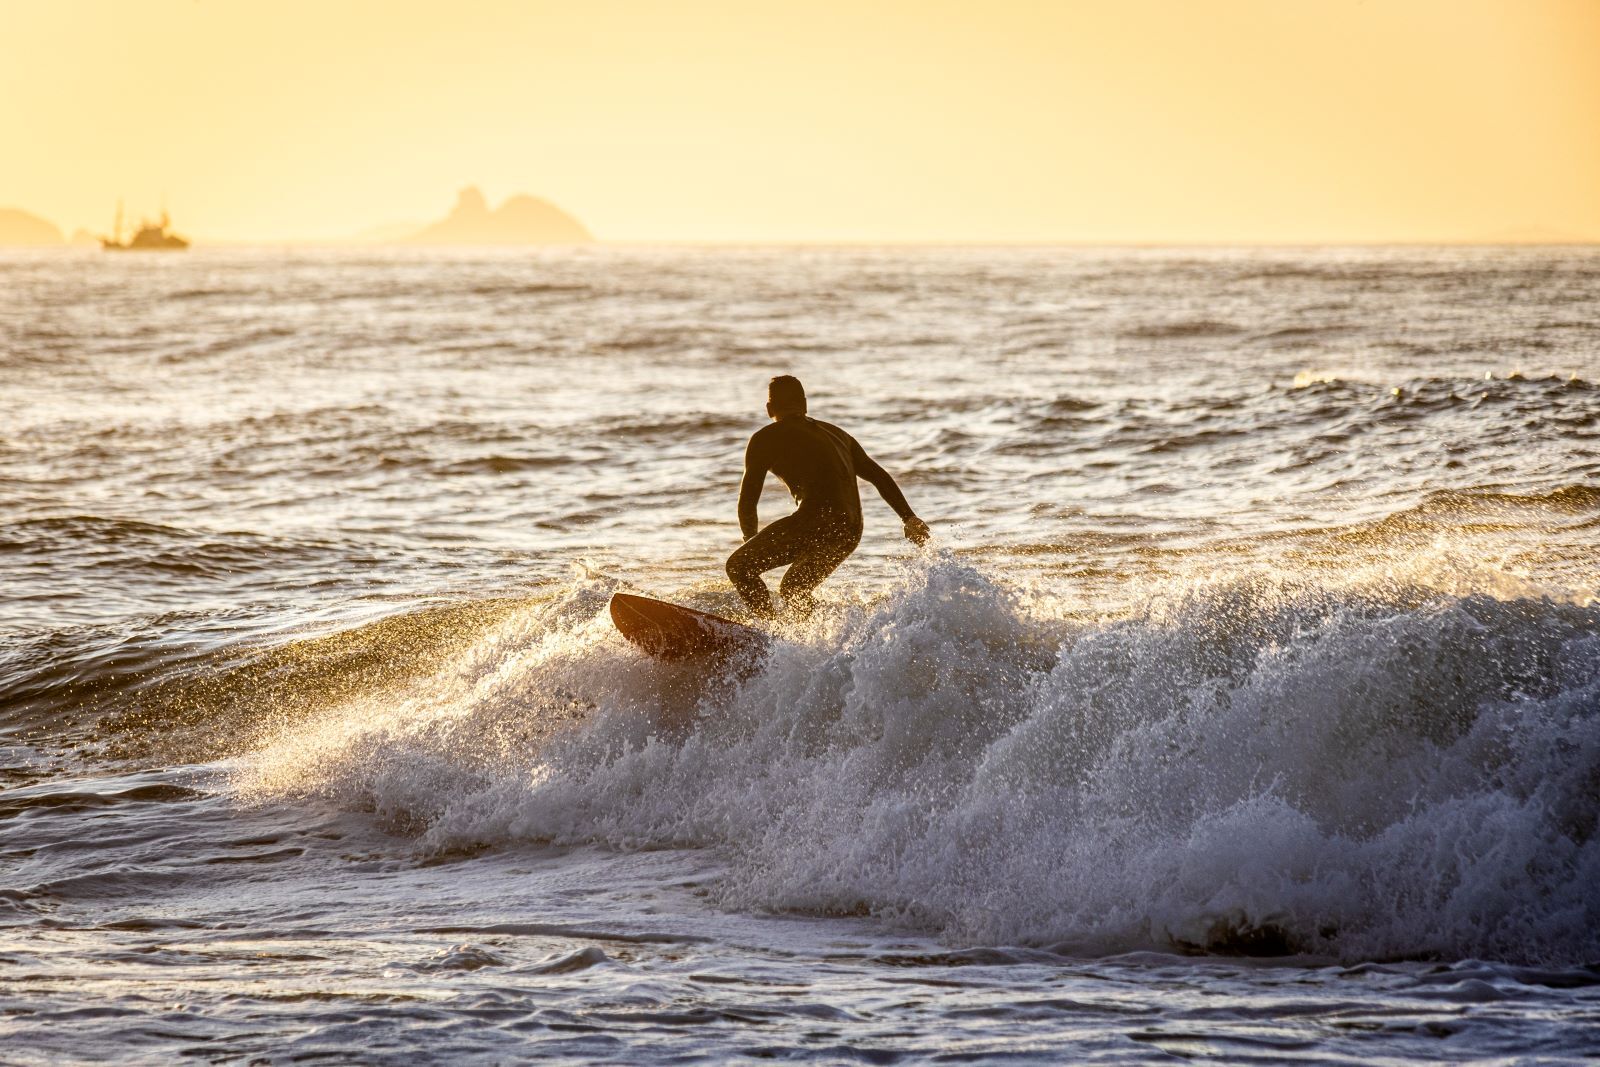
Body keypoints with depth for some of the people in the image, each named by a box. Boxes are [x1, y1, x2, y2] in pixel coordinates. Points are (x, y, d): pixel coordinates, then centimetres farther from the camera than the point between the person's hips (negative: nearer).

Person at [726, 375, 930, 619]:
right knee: (791, 590, 26)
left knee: (738, 567, -2)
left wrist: (751, 542, 25)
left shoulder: (766, 439, 8)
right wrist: (910, 518, 22)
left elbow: (747, 500, 9)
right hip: (851, 533, 7)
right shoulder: (835, 434, 27)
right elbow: (878, 476, 24)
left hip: (817, 522, -7)